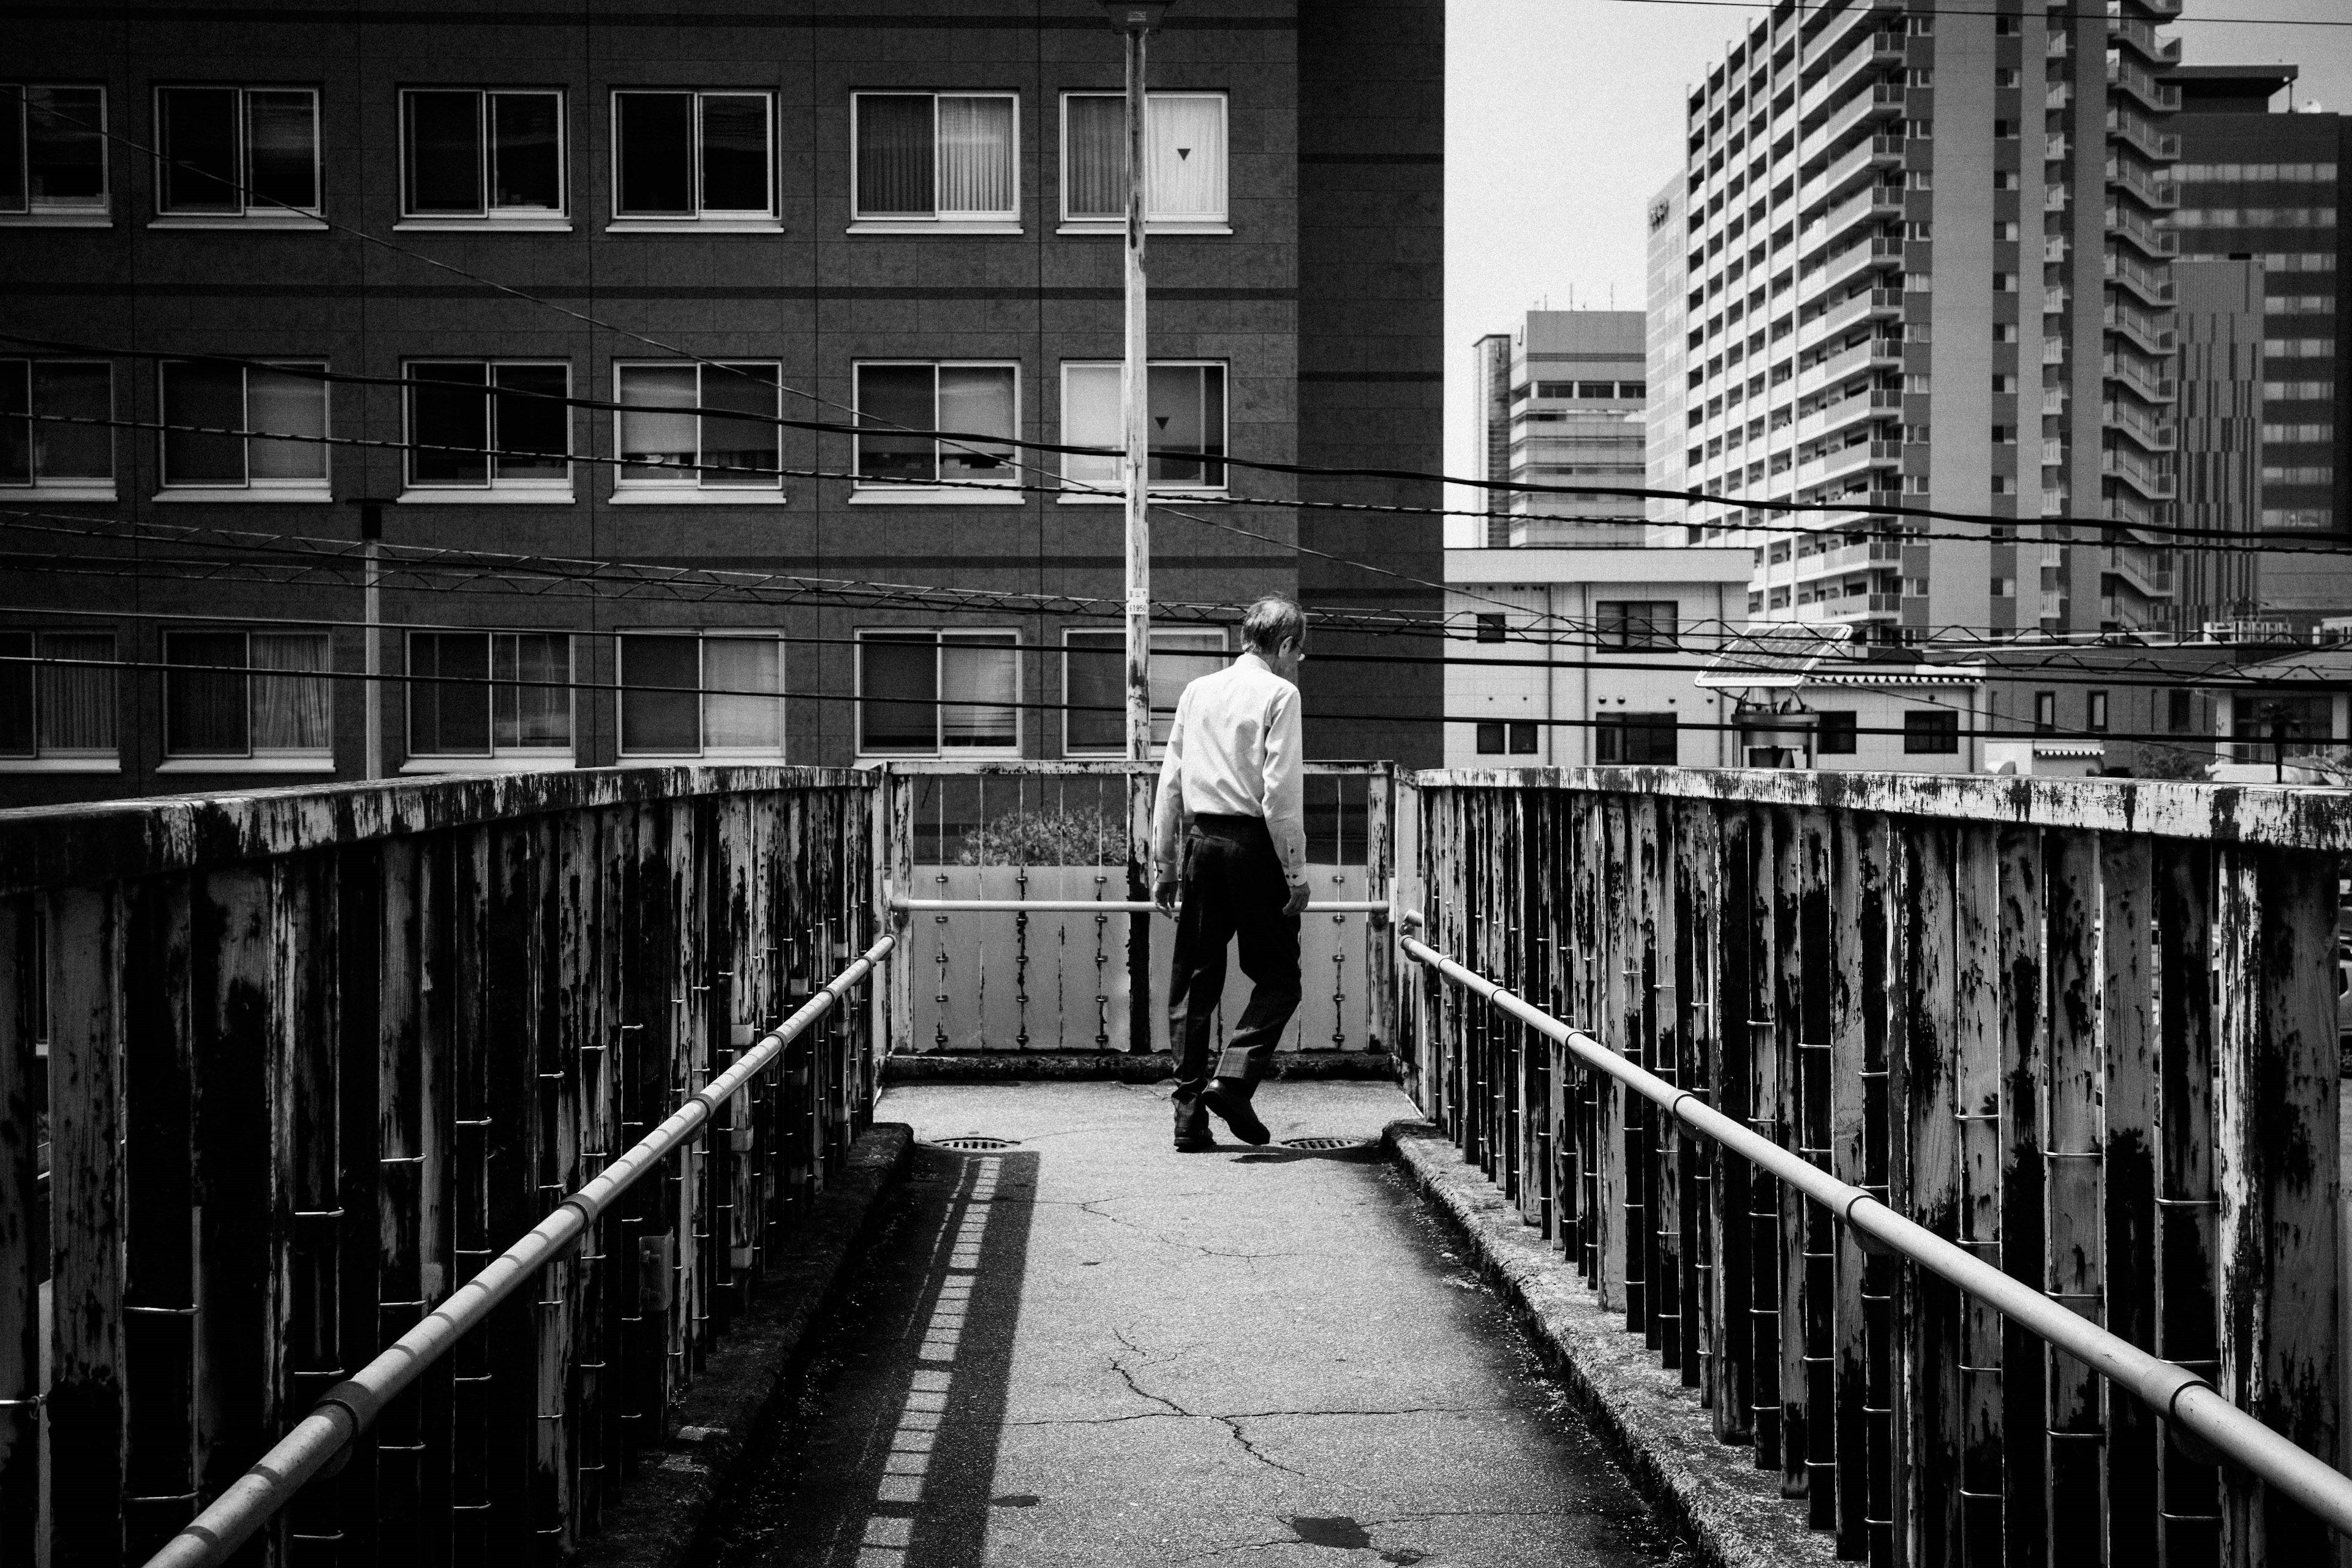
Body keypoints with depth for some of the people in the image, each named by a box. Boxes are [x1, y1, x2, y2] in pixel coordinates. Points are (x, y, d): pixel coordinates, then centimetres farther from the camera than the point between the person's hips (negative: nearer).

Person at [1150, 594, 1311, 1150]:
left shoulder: (1197, 691, 12)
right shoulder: (1279, 694, -5)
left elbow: (1170, 782, 13)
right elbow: (1281, 792, -12)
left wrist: (1164, 864, 18)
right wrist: (1296, 873, -8)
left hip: (1201, 839, 5)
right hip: (1253, 844, -5)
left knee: (1194, 980, 9)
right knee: (1278, 977, 5)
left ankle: (1190, 1115, 8)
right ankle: (1233, 1079, -12)